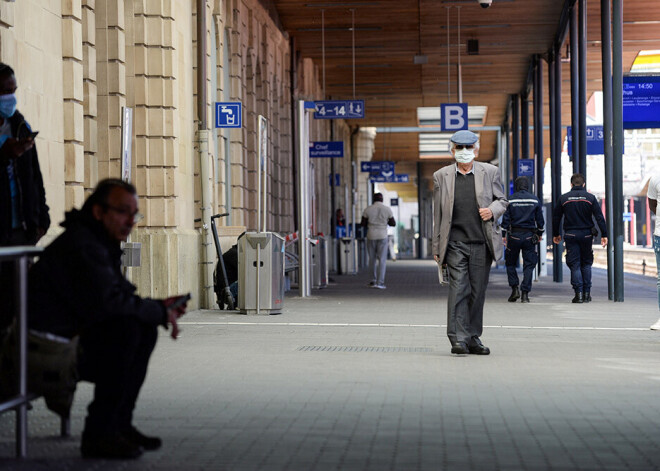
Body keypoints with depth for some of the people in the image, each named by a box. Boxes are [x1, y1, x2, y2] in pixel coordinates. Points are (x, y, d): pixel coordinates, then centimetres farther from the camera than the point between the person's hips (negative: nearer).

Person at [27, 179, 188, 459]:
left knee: (146, 330, 6)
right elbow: (104, 303, -31)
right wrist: (159, 312, -19)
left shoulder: (103, 242, 14)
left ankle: (120, 424, 8)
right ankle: (98, 434, -21)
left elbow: (122, 296, 20)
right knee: (126, 329, -27)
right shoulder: (81, 245, -20)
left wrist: (159, 306, 1)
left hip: (69, 335, 11)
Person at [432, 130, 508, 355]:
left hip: (482, 243, 1)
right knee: (458, 288, -10)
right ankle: (458, 339, -10)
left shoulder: (490, 172, 7)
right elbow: (438, 214, 9)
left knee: (478, 291, 6)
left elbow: (502, 200, 14)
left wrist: (492, 210, -10)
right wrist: (437, 248, 7)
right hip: (455, 243, -1)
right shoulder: (441, 176, 7)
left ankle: (473, 338, 17)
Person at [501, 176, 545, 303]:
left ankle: (514, 288, 1)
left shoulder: (511, 200, -2)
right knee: (528, 265, 5)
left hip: (514, 235, -1)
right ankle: (525, 293, 0)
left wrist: (503, 234, 4)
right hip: (529, 235, 1)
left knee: (510, 263, 13)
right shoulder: (534, 200, 2)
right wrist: (539, 234, 18)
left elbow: (506, 218, -3)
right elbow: (540, 219, 7)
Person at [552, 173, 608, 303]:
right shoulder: (590, 197, 0)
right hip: (586, 234, 1)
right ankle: (587, 293, 9)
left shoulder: (563, 198, 2)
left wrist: (555, 234, 18)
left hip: (570, 234, -1)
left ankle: (578, 293, -8)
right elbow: (599, 217, -4)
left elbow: (556, 217, 7)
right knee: (586, 263, 11)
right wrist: (604, 234, -3)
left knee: (575, 264, 1)